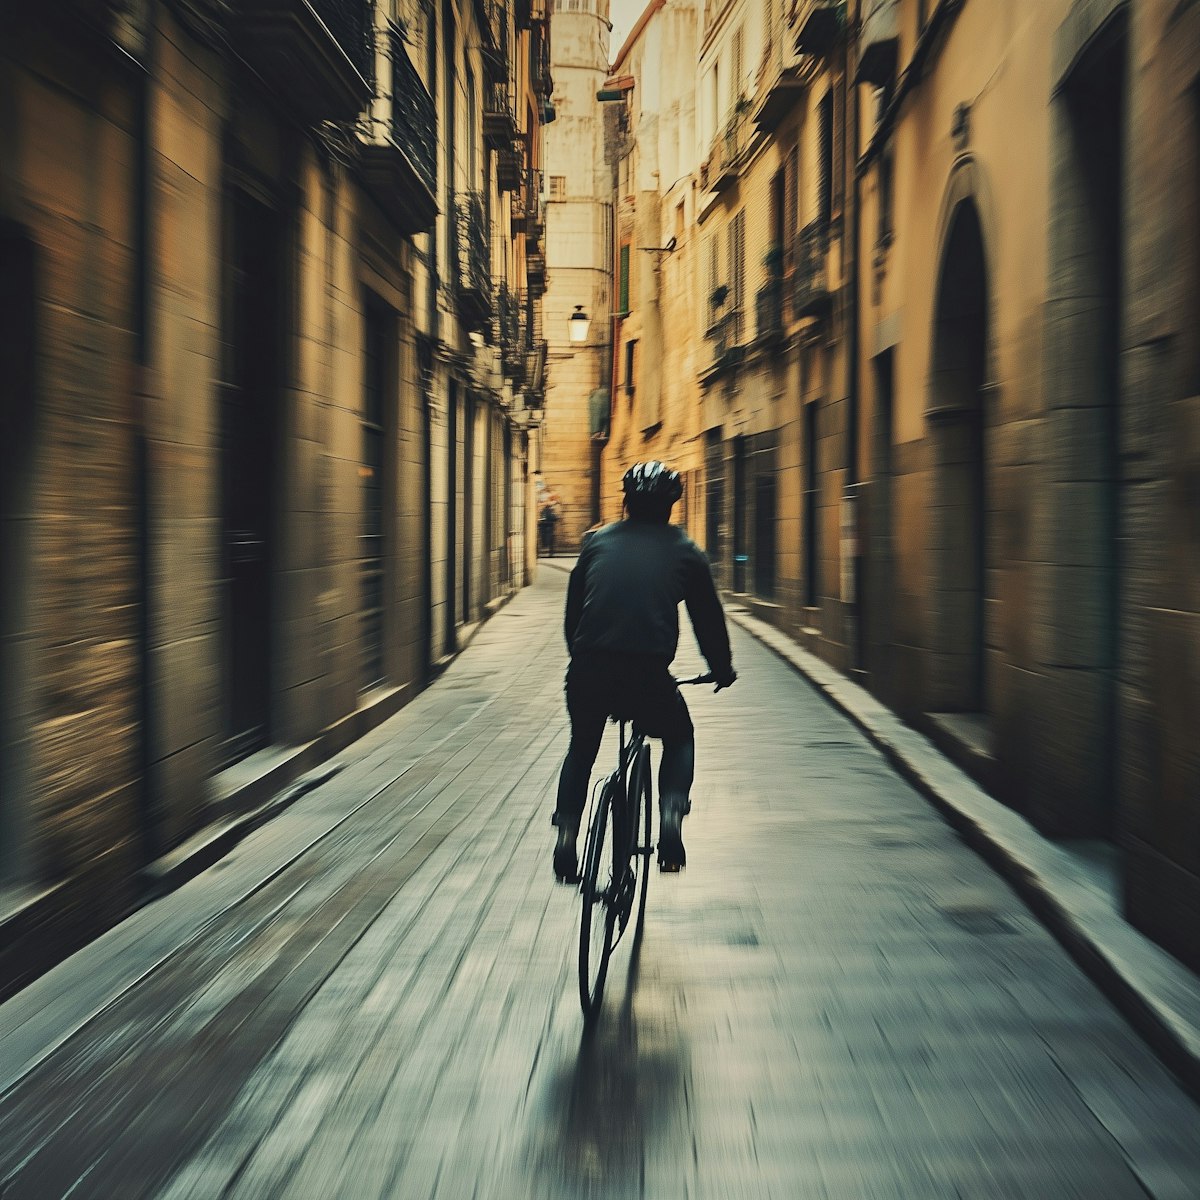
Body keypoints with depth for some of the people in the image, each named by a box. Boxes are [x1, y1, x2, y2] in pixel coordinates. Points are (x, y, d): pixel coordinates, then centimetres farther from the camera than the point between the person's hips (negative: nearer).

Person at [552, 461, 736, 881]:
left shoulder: (598, 541, 16)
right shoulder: (685, 551, 11)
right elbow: (708, 617, 17)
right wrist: (722, 670, 32)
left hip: (588, 673, 2)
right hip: (648, 675, -2)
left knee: (581, 747, 28)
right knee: (679, 736, 27)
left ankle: (567, 831, 11)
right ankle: (671, 812, 2)